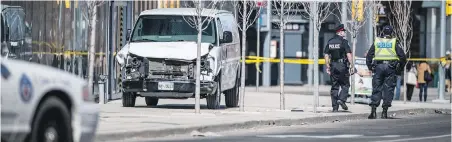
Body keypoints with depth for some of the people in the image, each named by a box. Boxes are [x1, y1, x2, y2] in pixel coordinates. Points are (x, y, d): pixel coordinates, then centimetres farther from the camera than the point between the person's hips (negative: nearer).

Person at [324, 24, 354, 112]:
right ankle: (341, 99, -13)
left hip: (333, 66, 5)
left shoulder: (330, 42, 9)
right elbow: (348, 54, -13)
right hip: (342, 65, -5)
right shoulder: (343, 42, -7)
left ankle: (335, 107, 6)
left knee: (334, 87, 8)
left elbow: (326, 55, 8)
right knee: (345, 85, 8)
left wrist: (327, 67, 12)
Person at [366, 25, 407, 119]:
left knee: (376, 88, 4)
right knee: (388, 89, 2)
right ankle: (384, 111, -3)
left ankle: (373, 110, -7)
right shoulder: (394, 42, 5)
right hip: (391, 67, -2)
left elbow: (369, 56, 9)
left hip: (378, 67, 2)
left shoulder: (376, 42, 11)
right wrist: (400, 68, 12)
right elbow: (402, 56, 1)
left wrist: (370, 67, 15)